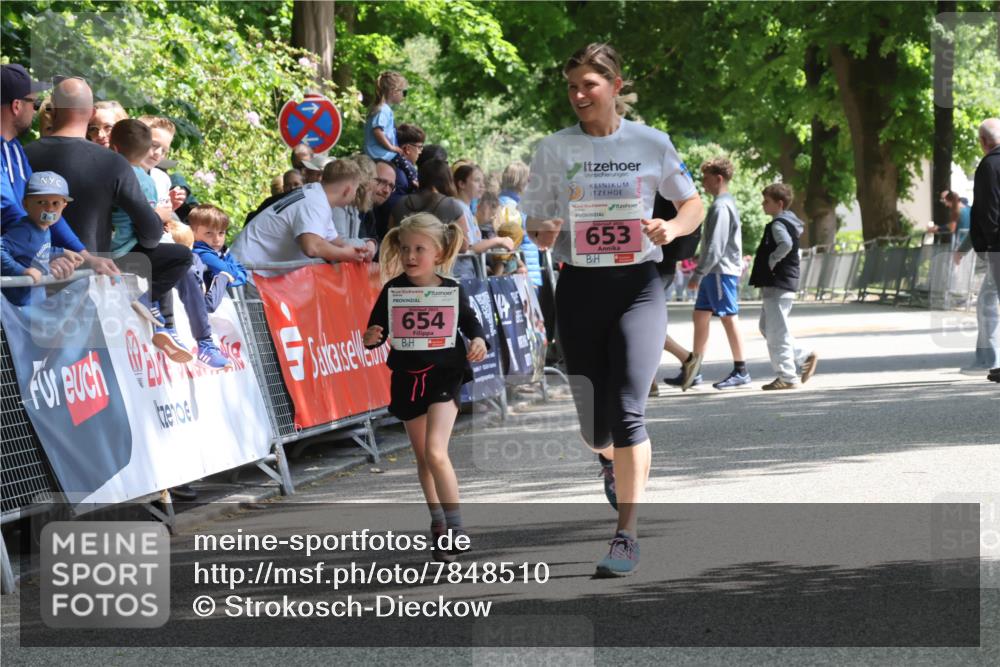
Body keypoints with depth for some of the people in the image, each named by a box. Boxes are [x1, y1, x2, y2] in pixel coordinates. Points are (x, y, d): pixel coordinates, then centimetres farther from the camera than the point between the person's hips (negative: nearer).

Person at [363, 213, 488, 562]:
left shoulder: (451, 290, -10)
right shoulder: (393, 290, -6)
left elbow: (469, 320, 2)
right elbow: (378, 330, -2)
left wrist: (478, 340, -19)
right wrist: (370, 338, -25)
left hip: (444, 374, -3)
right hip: (408, 377, 3)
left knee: (435, 452, -18)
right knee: (423, 457, 15)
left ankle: (455, 527, -8)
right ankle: (438, 523, 32)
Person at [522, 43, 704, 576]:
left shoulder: (651, 143, 1)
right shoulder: (554, 150, 3)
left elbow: (692, 202, 12)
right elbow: (535, 223, 6)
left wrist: (672, 228, -10)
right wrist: (544, 234, -17)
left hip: (637, 284, -2)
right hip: (579, 287, 2)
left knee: (627, 409, -16)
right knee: (593, 423, 7)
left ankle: (627, 535, -11)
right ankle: (610, 459, 47)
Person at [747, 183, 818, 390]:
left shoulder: (778, 224, -15)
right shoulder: (791, 222, 16)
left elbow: (785, 243, -33)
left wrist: (771, 261, -20)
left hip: (777, 284, -11)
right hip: (786, 283, 11)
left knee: (776, 332, -6)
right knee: (767, 327, 18)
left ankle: (787, 377, -3)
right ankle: (804, 357, 18)